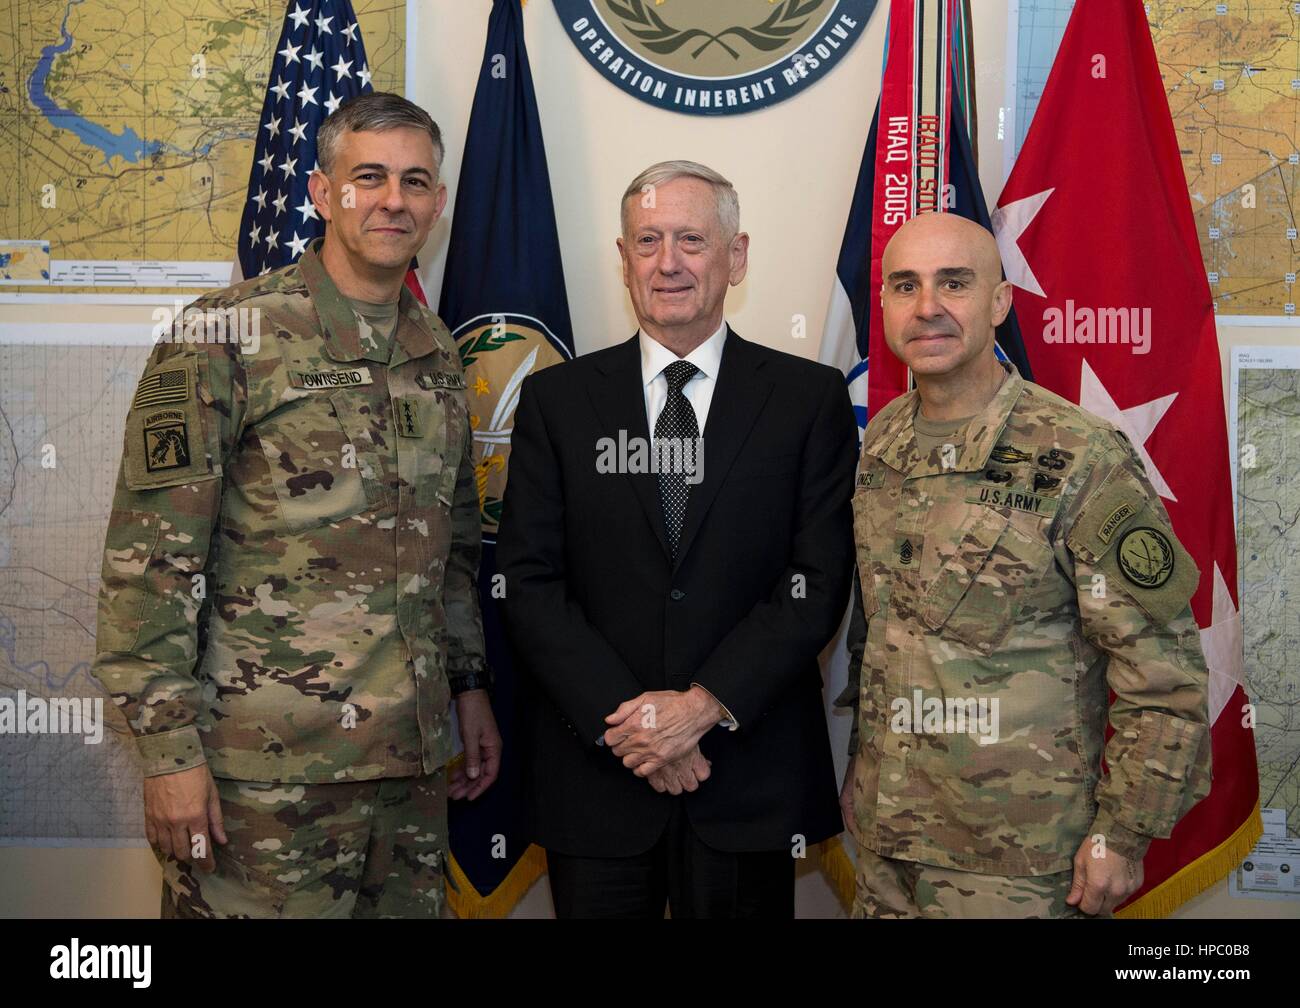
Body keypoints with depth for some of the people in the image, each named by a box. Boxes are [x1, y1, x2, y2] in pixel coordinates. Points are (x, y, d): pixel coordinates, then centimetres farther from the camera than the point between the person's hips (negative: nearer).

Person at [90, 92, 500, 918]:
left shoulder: (438, 353, 11)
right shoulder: (227, 336, -8)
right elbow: (150, 559, -11)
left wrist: (471, 684, 15)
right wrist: (169, 748, -14)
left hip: (414, 757, 6)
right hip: (266, 766, -6)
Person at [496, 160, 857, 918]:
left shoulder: (811, 399, 1)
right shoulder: (558, 400, 4)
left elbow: (819, 580, -5)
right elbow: (530, 580, -2)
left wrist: (704, 705, -14)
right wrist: (623, 718, -12)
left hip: (751, 778, 0)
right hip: (595, 778, 1)